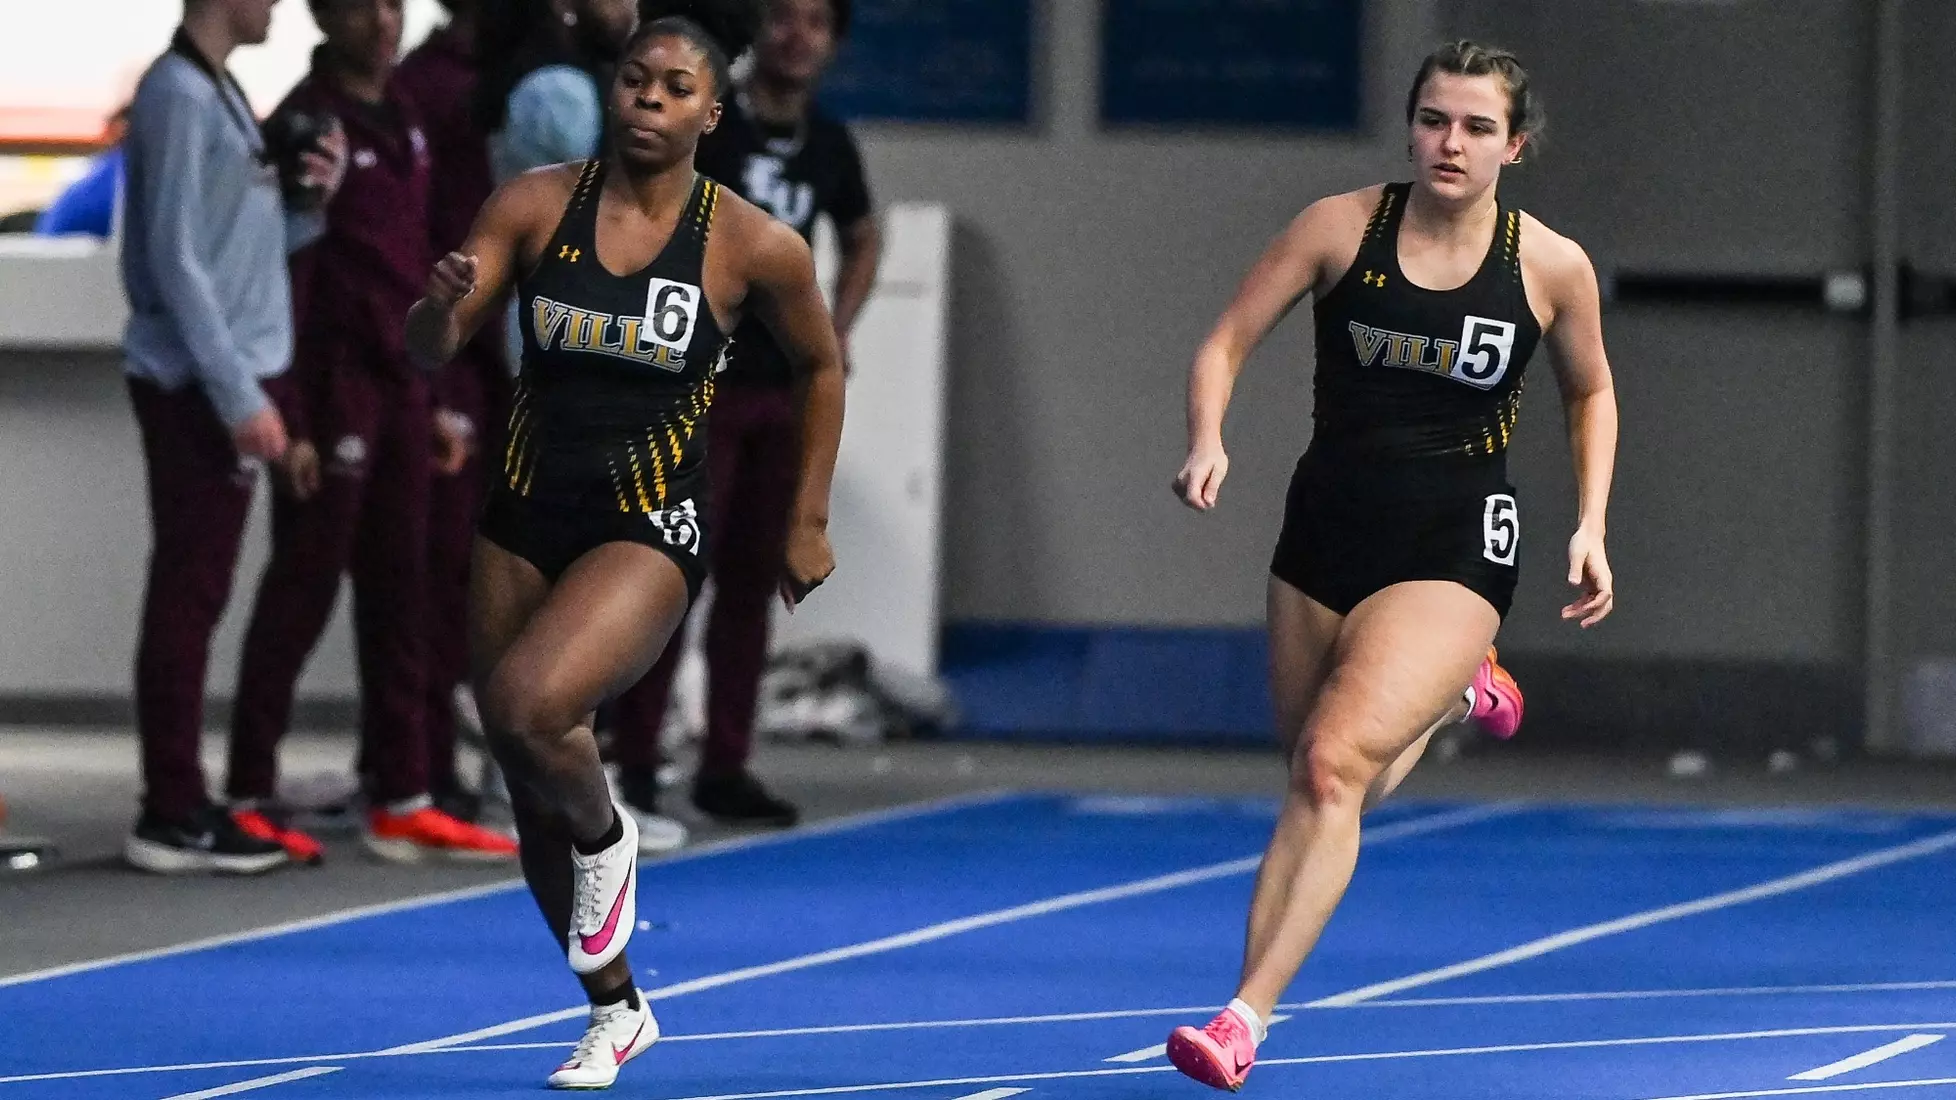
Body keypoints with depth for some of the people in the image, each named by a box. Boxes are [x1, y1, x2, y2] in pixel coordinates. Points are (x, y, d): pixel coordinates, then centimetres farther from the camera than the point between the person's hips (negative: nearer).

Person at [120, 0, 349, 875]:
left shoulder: (220, 94, 16)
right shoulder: (178, 95, -13)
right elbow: (177, 260, -17)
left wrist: (309, 203, 1)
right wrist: (238, 393, -18)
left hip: (228, 385, 9)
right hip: (197, 387, -9)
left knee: (197, 596, 11)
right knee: (188, 596, -7)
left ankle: (180, 803, 14)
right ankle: (172, 815, -6)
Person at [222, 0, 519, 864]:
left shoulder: (402, 125, 14)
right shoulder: (306, 125, -11)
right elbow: (287, 280, -15)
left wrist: (434, 401, 16)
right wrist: (293, 418, -19)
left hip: (399, 392, 8)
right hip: (336, 393, -8)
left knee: (398, 598, 9)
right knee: (301, 595, -4)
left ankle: (401, 802, 13)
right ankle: (247, 800, 2)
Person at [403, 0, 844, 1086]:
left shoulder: (754, 247, -7)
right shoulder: (535, 203, -3)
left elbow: (822, 367, 10)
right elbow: (427, 351, -4)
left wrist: (809, 524, 10)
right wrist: (442, 303, -27)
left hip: (649, 529, -4)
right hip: (525, 522, 4)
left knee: (524, 708, -30)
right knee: (533, 801, 10)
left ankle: (605, 836, 2)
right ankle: (616, 1009, 32)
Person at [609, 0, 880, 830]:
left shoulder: (828, 146, 10)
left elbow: (862, 240, 28)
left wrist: (838, 330, 13)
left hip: (786, 389, 5)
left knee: (752, 581, 8)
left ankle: (725, 767, 14)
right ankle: (633, 763, -3)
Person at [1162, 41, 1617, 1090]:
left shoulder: (1552, 267, -5)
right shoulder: (1340, 227, -5)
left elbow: (1591, 392, 14)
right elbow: (1225, 344, -2)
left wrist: (1590, 527, 4)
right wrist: (1208, 441, -21)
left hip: (1452, 552, -3)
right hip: (1326, 532, 3)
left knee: (1331, 765, -23)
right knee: (1337, 787, 16)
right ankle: (1454, 694, 49)